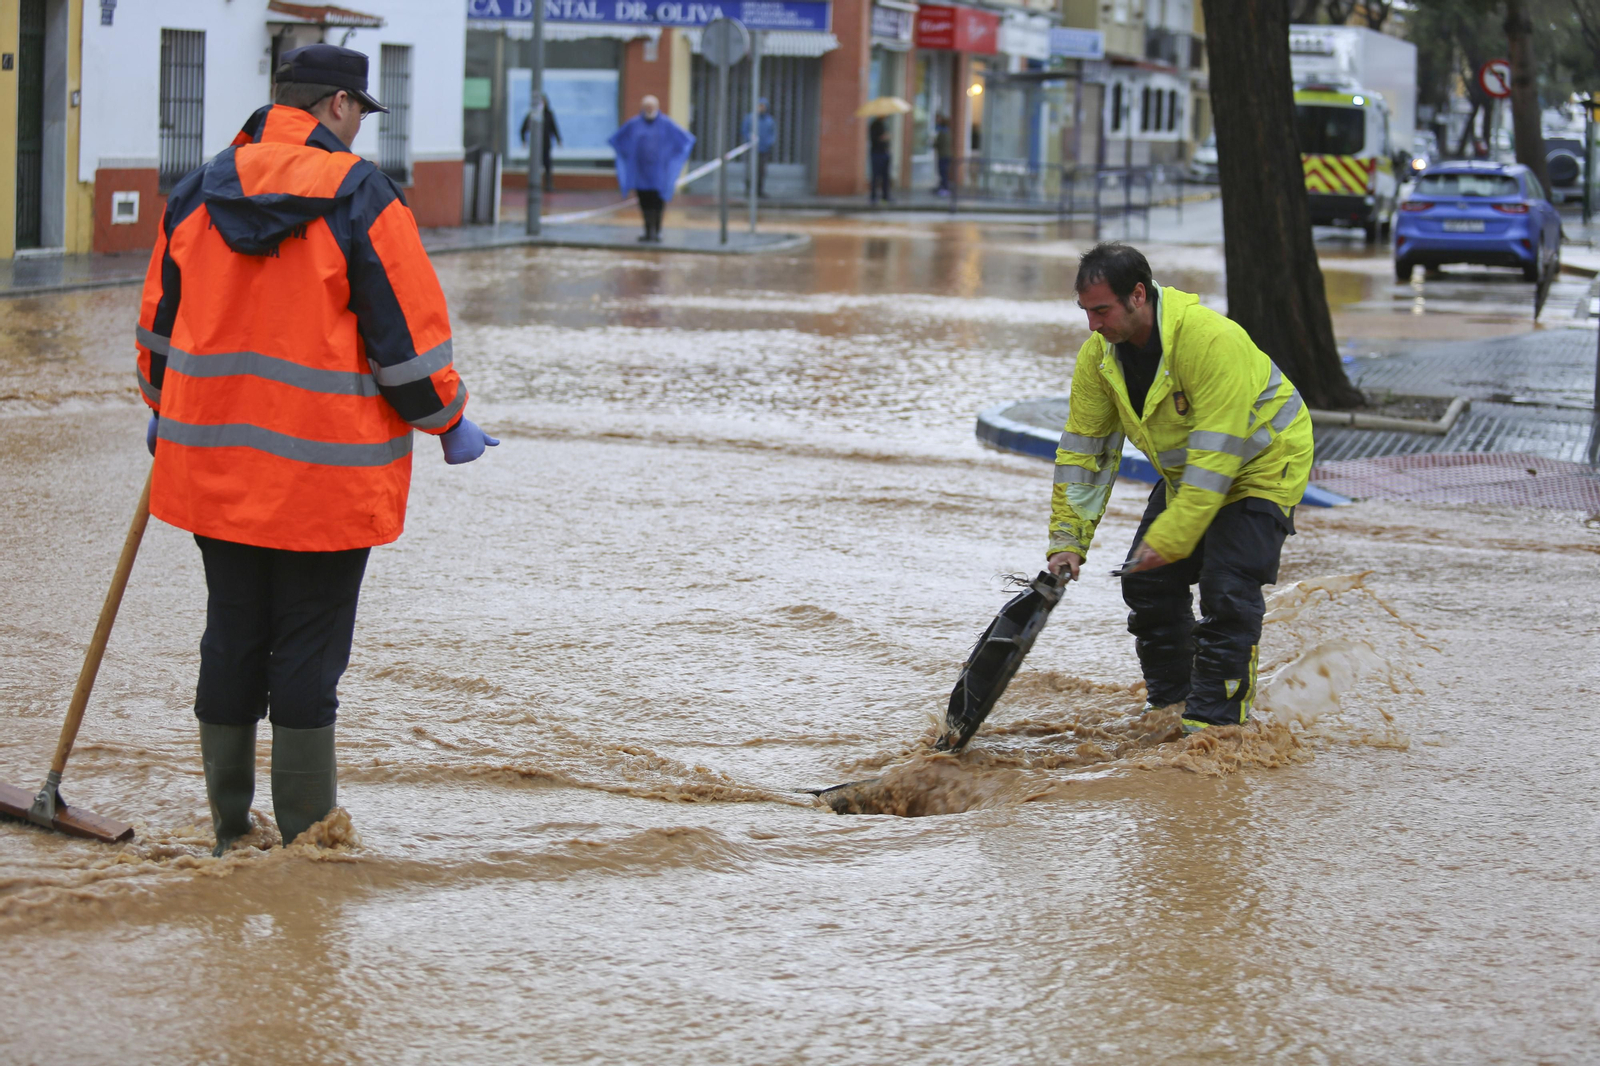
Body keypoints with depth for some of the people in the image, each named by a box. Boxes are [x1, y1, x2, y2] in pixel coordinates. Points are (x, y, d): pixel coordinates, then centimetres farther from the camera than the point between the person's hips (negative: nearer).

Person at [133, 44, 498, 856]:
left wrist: (164, 412, 30)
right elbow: (408, 329, -10)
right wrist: (448, 422, 3)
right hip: (327, 477, -5)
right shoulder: (359, 197, -11)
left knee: (231, 638, 13)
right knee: (309, 649, 2)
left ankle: (228, 826, 18)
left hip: (213, 461, 5)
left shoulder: (197, 195, 6)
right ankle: (306, 833, 7)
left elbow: (159, 319, 15)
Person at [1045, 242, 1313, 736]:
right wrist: (1067, 539, -11)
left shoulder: (1211, 340, -36)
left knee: (1227, 588, -19)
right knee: (1148, 582, 1)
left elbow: (1216, 454, -35)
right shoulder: (1100, 353, -13)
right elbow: (1084, 448, -5)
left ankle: (1214, 718, -11)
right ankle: (1170, 699, 18)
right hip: (1185, 472, 7)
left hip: (1262, 461, -7)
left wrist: (1170, 537, -35)